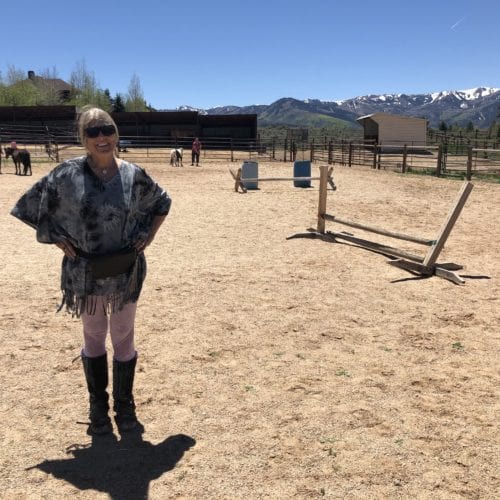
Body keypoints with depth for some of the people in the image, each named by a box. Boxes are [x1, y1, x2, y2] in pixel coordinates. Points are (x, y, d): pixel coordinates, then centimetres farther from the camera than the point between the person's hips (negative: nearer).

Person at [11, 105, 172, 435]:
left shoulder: (134, 175, -5)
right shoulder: (68, 174, -9)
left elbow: (162, 202, 12)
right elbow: (32, 205, 3)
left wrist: (150, 234, 1)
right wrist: (56, 237, -5)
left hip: (126, 271, 0)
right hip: (84, 272, 0)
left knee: (124, 338, 11)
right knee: (93, 338, 14)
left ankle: (125, 406, 29)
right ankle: (98, 408, 30)